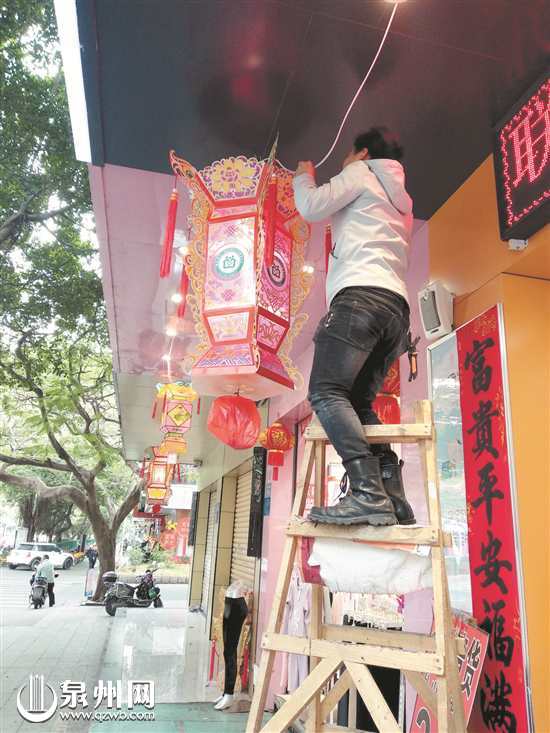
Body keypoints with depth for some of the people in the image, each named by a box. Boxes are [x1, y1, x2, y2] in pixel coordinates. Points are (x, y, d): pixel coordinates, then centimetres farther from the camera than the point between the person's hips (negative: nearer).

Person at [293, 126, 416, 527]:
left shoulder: (363, 172, 14)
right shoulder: (400, 200, 38)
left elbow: (312, 208, 4)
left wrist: (304, 176, 25)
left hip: (362, 293, -8)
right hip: (397, 305, 9)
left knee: (326, 392, -18)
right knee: (358, 403, 6)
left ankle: (368, 492, -32)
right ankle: (395, 500, -8)